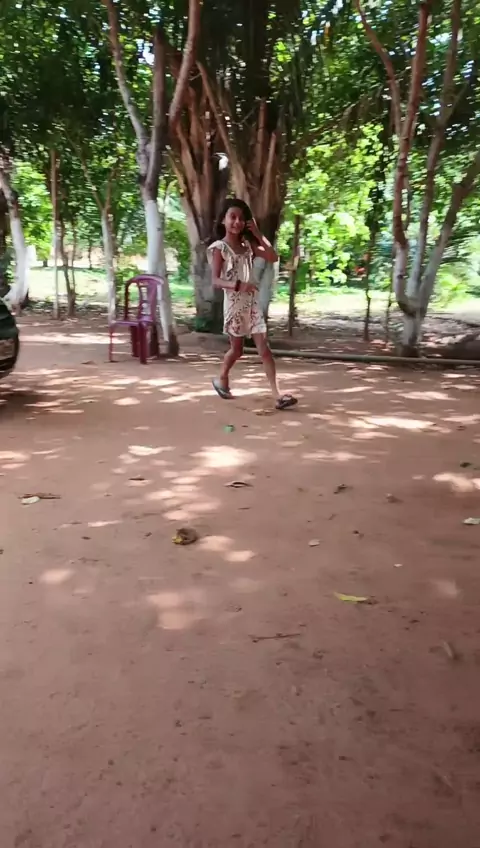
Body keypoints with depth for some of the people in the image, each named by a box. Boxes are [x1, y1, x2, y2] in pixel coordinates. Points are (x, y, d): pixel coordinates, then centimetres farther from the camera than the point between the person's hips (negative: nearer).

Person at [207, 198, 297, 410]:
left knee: (264, 348, -4)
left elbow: (273, 257, -1)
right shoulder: (219, 248, -7)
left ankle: (277, 394, -7)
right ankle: (222, 379, 37)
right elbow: (216, 280, -16)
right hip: (234, 303, -4)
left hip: (252, 302, 4)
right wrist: (238, 285, -32)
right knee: (237, 349, 9)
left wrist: (258, 234, -5)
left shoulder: (248, 245, 7)